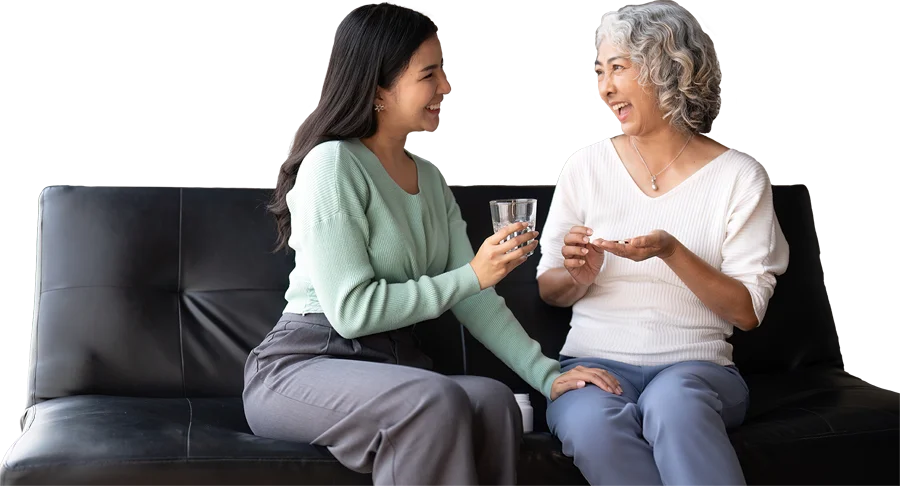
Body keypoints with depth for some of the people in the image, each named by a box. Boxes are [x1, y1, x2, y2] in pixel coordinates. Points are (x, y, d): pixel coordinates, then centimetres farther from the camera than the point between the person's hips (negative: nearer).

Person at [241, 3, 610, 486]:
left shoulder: (429, 178, 14)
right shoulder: (333, 165, -11)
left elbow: (474, 298, 9)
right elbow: (351, 311, -17)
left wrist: (546, 373, -4)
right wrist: (472, 275, -15)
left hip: (391, 366, 6)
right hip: (303, 367, -6)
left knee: (493, 400, -27)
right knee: (437, 400, -35)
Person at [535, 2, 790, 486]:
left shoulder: (738, 176, 2)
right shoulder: (587, 166, 8)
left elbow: (748, 312, -1)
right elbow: (550, 291, 15)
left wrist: (672, 252, -16)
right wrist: (579, 275, -9)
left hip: (696, 366, -2)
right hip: (594, 361, 2)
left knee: (671, 400, -38)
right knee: (592, 422, -35)